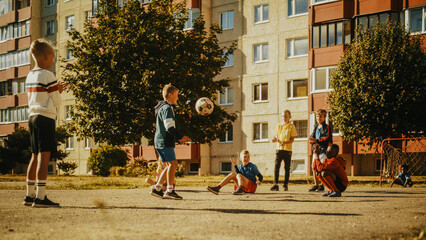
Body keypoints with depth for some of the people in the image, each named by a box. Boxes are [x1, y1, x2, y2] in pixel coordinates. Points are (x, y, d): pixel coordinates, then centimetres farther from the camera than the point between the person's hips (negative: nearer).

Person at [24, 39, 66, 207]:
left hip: (33, 117, 8)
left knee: (35, 157, 14)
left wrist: (55, 89, 22)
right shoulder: (48, 76, -9)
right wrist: (59, 92, 13)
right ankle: (40, 197, -15)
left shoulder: (30, 76, 14)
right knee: (44, 156, -10)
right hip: (46, 118, -8)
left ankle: (30, 195, 19)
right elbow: (57, 102, -7)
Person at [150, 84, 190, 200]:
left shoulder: (163, 107, 22)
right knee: (172, 163, -12)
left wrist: (178, 138, 23)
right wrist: (181, 137, -16)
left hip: (160, 141, 10)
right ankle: (170, 190, -15)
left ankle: (157, 188, 10)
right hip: (164, 141, -10)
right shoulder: (167, 108, -11)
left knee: (170, 165, 11)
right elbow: (169, 127, -20)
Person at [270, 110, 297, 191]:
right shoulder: (279, 126, 13)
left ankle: (285, 185, 9)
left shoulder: (291, 126, 2)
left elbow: (292, 139, -4)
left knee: (287, 168, 2)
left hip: (287, 149, -2)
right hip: (279, 148, 2)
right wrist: (275, 139, -7)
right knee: (276, 166, -9)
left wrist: (285, 142, -21)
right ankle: (275, 185, -10)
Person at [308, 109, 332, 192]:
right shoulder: (315, 127, 18)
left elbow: (327, 138, -15)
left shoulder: (327, 127, -3)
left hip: (324, 150, -7)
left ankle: (322, 185, -4)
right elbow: (312, 136, 13)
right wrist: (312, 141, -10)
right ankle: (316, 185, 13)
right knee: (314, 167, 6)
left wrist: (316, 140, -24)